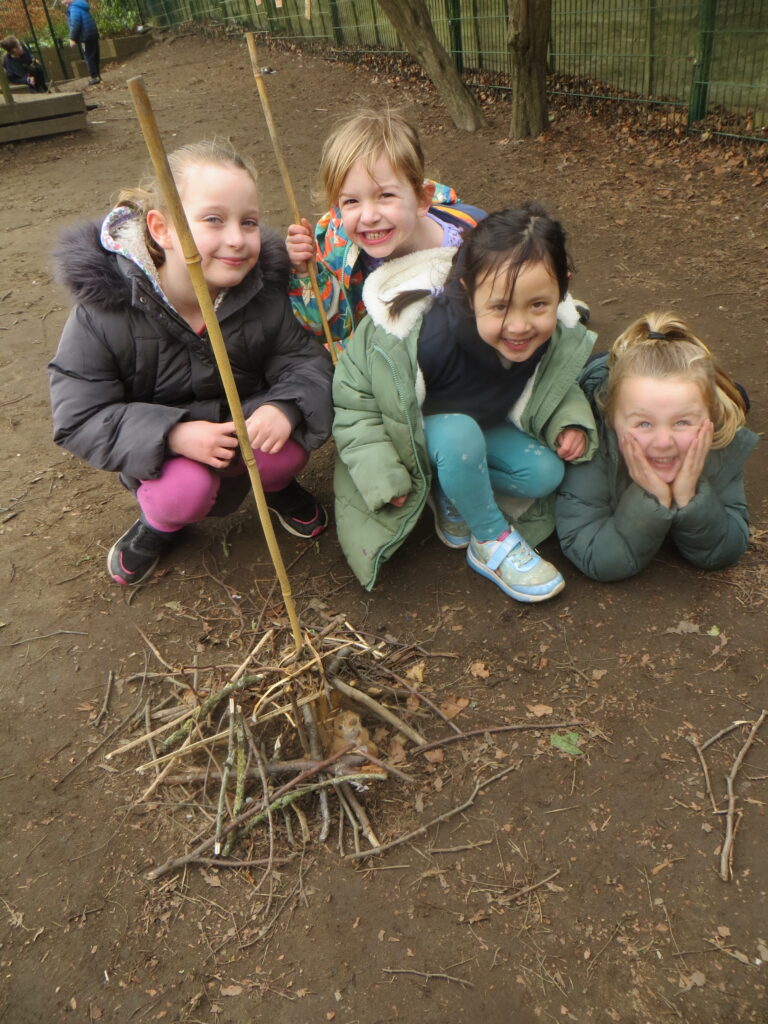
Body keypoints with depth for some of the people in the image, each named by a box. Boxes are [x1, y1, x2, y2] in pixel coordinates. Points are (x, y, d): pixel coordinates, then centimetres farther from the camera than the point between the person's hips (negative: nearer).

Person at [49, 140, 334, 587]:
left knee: (288, 447, -29)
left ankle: (277, 485, 11)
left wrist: (285, 406, -38)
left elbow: (307, 359, -12)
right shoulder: (105, 312, -23)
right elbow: (78, 418, -19)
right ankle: (160, 522, 8)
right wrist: (173, 433, -35)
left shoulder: (264, 293, -16)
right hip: (161, 451, -2)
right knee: (186, 489, -33)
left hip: (248, 429, 2)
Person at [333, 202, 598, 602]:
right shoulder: (429, 339, -38)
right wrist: (381, 474, -27)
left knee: (546, 473, -18)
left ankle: (454, 495, 5)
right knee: (459, 433, -37)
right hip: (415, 434, -5)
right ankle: (492, 541, -14)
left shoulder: (555, 335, -21)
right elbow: (353, 397, -25)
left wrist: (570, 422, -18)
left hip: (484, 426, 5)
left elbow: (556, 386, 3)